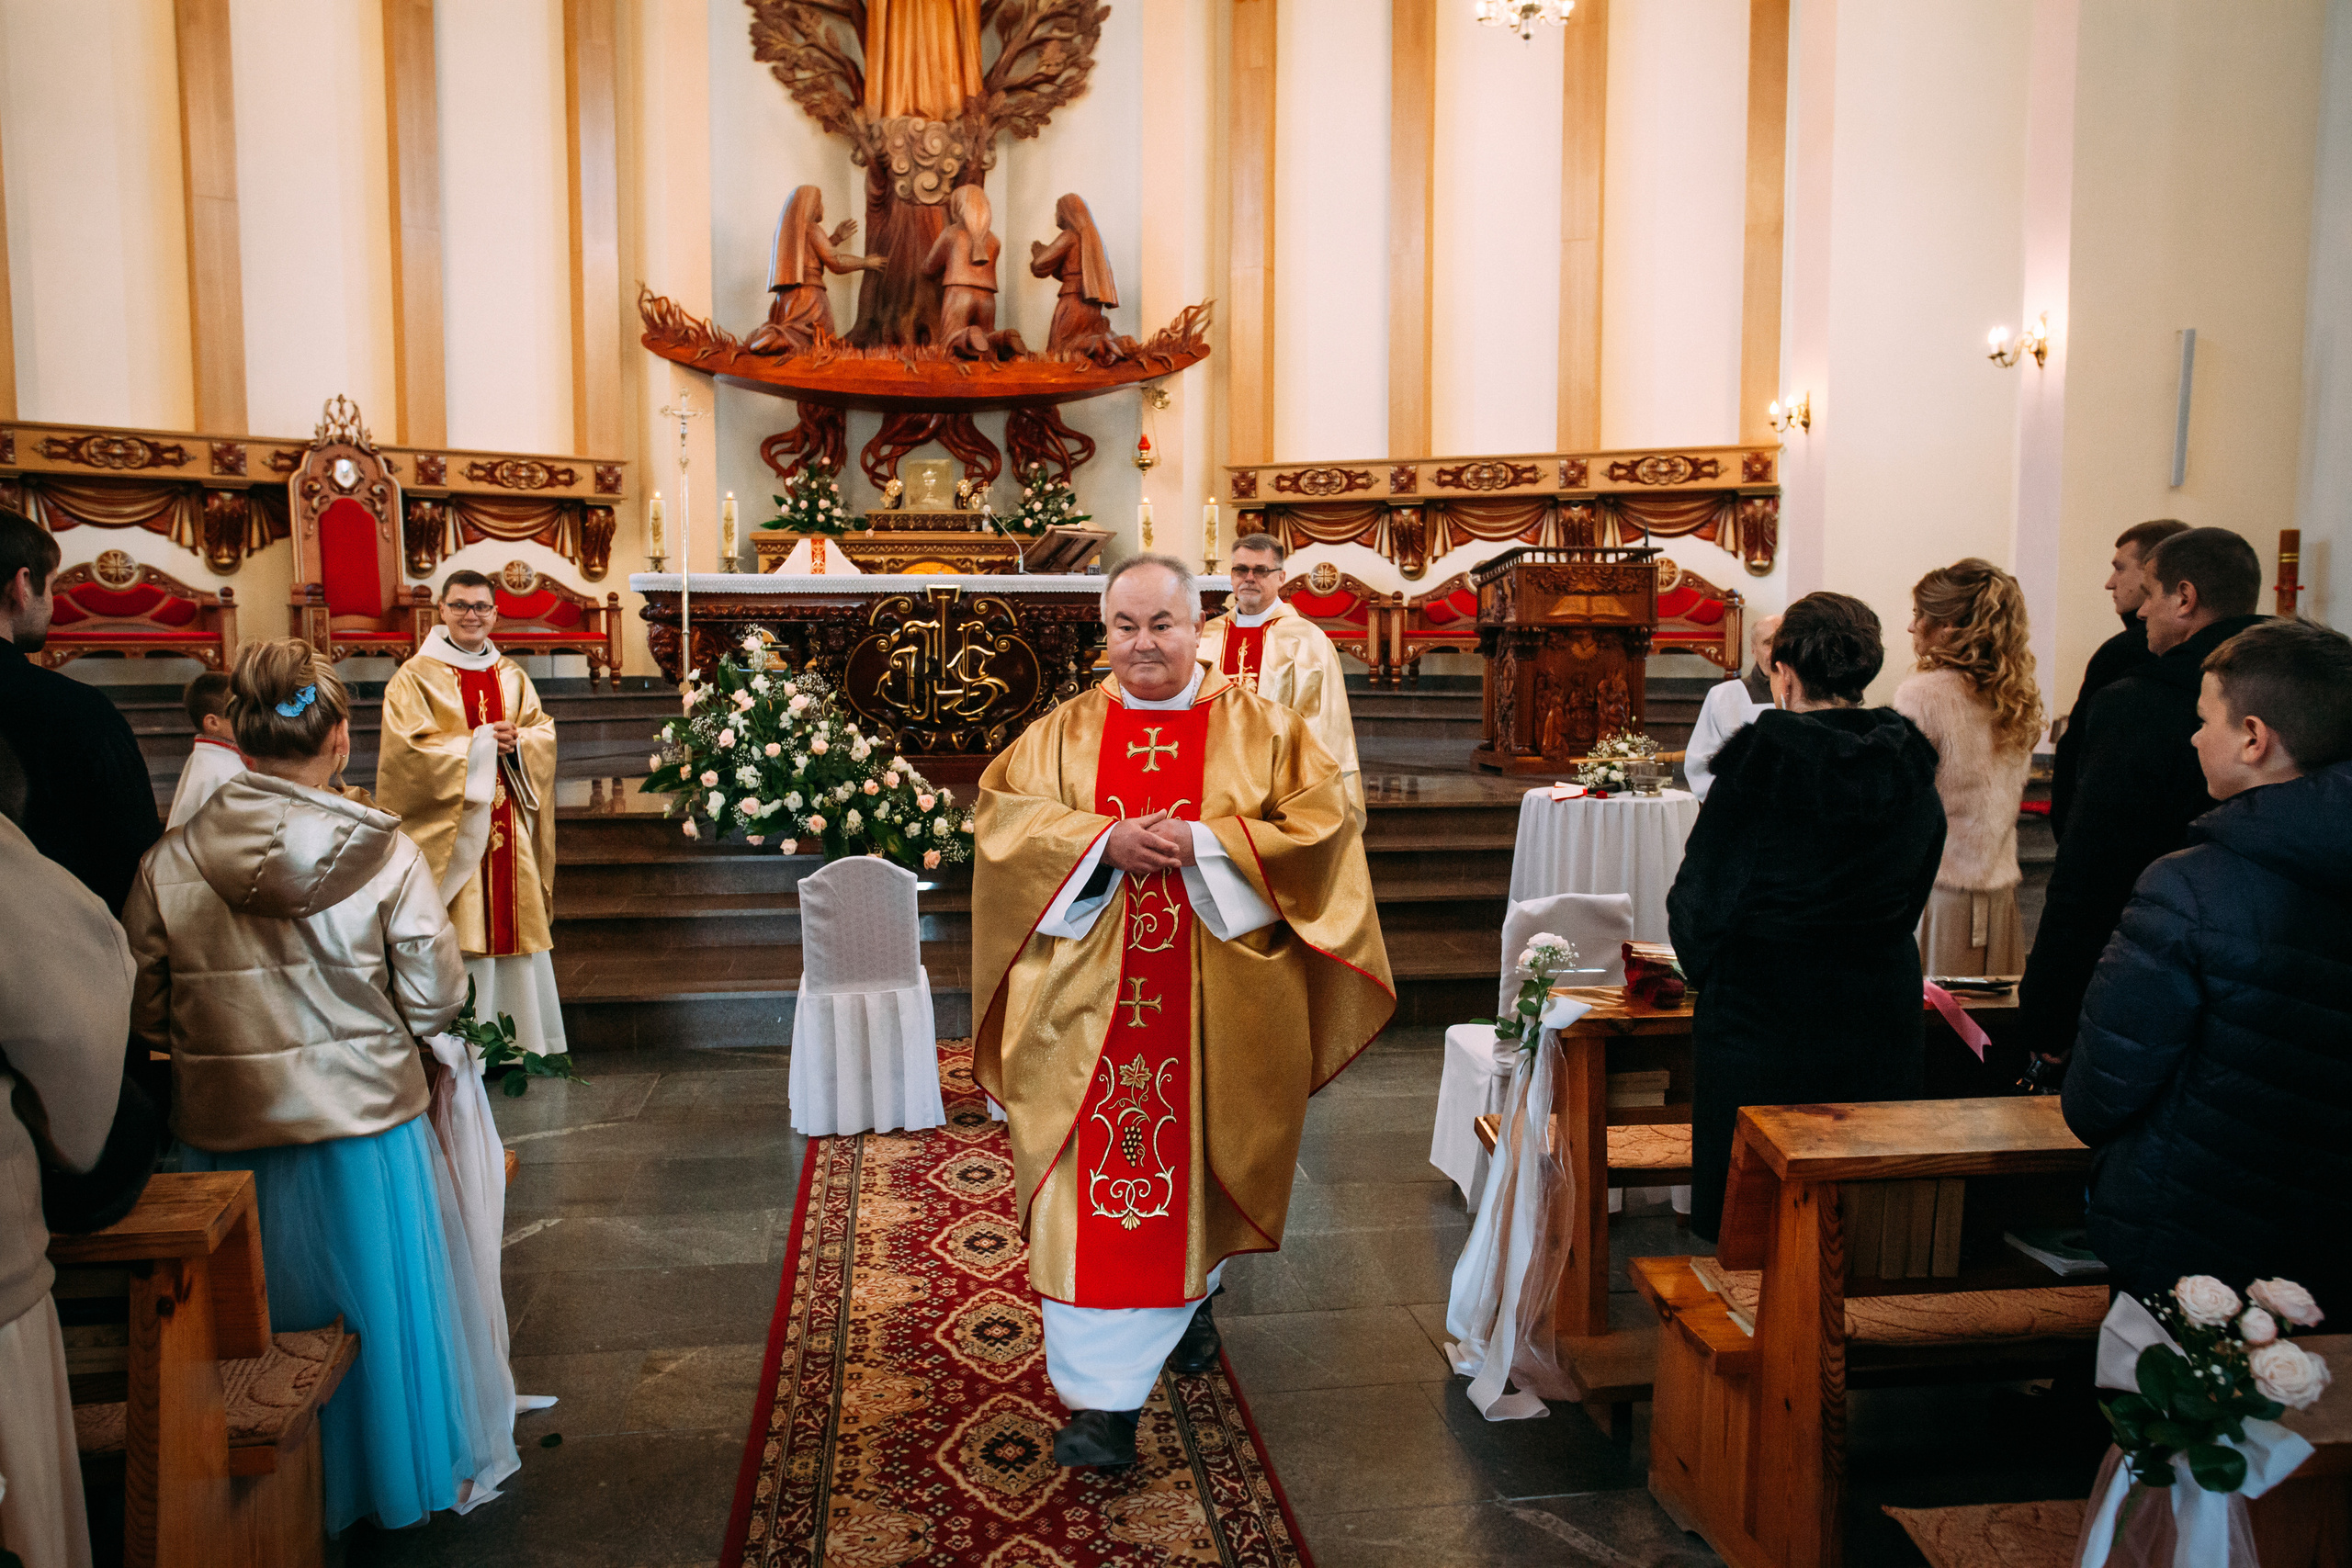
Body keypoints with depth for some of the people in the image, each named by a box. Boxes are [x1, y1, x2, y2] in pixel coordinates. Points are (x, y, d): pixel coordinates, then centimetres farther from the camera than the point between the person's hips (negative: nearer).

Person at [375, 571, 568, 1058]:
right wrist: (479, 744, -13)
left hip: (509, 833, 5)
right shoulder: (415, 678, -1)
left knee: (513, 923, 7)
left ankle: (522, 1034, 17)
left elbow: (544, 731, 9)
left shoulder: (511, 676, 14)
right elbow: (409, 749, -12)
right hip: (451, 834, -4)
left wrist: (514, 743, -11)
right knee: (458, 933, -5)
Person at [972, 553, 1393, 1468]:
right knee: (1098, 1182, -2)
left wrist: (1204, 842, -17)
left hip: (1214, 1002, 0)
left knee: (1192, 1164, 14)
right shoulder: (1064, 732, 5)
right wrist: (1104, 840, -17)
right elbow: (1003, 811, -2)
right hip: (1092, 999, 0)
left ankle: (1191, 1297, 46)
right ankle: (1104, 1397, 7)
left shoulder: (1260, 730, 2)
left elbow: (1319, 820, -6)